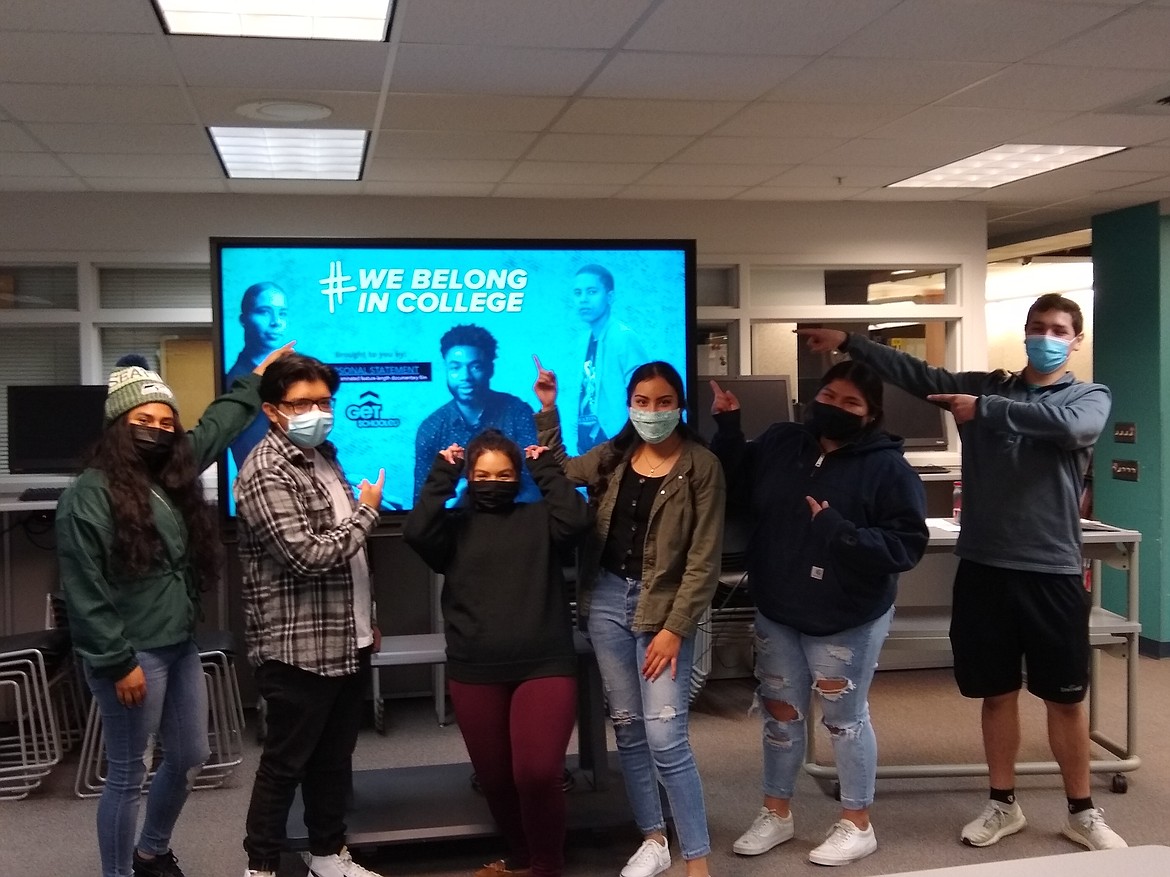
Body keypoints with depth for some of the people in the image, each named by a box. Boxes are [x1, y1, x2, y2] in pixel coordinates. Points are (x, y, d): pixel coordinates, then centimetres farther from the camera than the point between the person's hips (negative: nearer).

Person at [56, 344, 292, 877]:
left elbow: (215, 427, 27)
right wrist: (118, 662, -18)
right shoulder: (89, 495, -14)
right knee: (128, 775, 2)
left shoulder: (171, 479, 9)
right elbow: (84, 592, -17)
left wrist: (255, 381, 34)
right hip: (133, 656, -9)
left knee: (190, 758, 18)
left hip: (180, 648, 9)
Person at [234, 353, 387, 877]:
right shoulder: (266, 473, -17)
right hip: (298, 647, -8)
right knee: (285, 763, 3)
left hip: (345, 642, 8)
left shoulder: (323, 456, 12)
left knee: (335, 757, 17)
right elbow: (308, 556, -26)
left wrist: (367, 618, 19)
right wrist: (367, 511, -13)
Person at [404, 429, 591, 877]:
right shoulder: (455, 526, 8)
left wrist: (547, 469, -3)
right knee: (495, 778, 14)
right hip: (474, 673, 2)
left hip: (544, 667, -2)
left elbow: (575, 519, -12)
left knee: (538, 773, -13)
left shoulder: (538, 519, 7)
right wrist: (441, 476, -7)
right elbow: (415, 532, -11)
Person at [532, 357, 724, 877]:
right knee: (627, 728, 12)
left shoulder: (701, 466, -8)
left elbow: (703, 561, -10)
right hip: (607, 599, 5)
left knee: (665, 737, -10)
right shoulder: (613, 457, 7)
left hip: (663, 607, -5)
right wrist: (547, 409, 12)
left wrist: (675, 628, -15)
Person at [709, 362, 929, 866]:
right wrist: (727, 428, -3)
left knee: (844, 718, 8)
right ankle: (776, 814, 34)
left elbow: (907, 544, -19)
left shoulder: (888, 467, -15)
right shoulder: (778, 444, -1)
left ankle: (857, 825, 26)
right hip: (777, 613, 5)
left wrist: (839, 533, -30)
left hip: (849, 621, -5)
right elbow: (736, 489, 9)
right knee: (780, 713, 16)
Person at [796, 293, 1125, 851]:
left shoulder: (1089, 397, 1)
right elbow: (916, 374, -2)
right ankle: (1003, 805, 27)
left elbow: (1069, 426, -22)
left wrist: (986, 410, -20)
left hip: (1052, 570, -2)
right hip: (983, 565, 2)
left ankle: (1081, 813, 25)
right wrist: (846, 342, -12)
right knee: (996, 692, 12)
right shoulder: (986, 386, 8)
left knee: (1065, 698, 8)